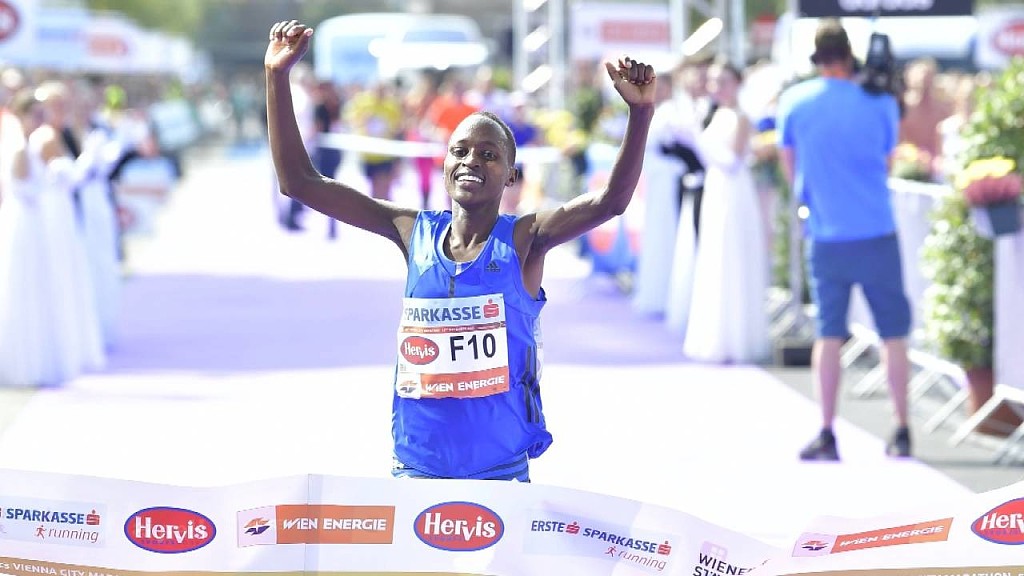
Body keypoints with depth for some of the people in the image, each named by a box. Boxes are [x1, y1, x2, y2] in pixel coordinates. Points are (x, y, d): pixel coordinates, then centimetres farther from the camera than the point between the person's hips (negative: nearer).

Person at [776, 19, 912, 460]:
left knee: (829, 333, 6)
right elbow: (888, 160, 10)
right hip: (877, 233, -1)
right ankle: (901, 432, 8)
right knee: (893, 333, 7)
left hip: (826, 236, 1)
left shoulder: (793, 102, -1)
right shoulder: (879, 103, -3)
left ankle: (826, 435, 1)